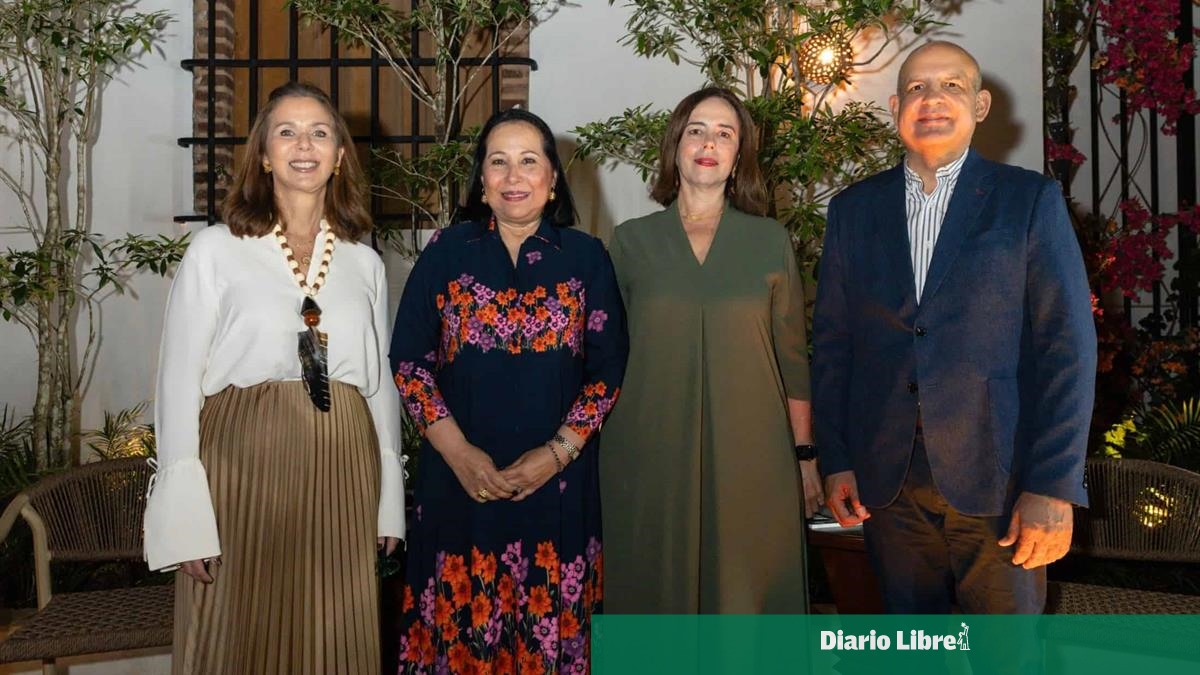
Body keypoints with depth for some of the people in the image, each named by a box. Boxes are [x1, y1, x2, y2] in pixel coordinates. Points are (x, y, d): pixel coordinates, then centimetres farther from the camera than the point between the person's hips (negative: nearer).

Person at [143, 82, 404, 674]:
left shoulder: (364, 262, 11)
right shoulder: (215, 251, 0)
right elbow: (178, 382, -2)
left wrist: (390, 502, 11)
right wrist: (186, 517, -9)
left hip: (340, 475, 3)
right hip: (242, 469, -3)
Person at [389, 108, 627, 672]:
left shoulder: (586, 257, 2)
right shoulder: (446, 252, 2)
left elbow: (608, 367, 1)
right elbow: (408, 361, 0)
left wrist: (559, 451, -10)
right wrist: (458, 452, -9)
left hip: (557, 482, 0)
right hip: (460, 480, 0)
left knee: (550, 629, 9)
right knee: (461, 627, 9)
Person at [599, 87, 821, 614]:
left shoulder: (770, 241, 6)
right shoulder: (630, 241, 5)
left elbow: (792, 357, 8)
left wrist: (805, 455, 6)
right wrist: (594, 455, 4)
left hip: (749, 457, 0)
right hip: (650, 459, 0)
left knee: (745, 590, 5)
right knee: (659, 591, 7)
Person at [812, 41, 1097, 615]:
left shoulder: (1031, 200, 0)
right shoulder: (854, 208, 8)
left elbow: (1067, 346, -5)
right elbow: (831, 341, 8)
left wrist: (1054, 487, -11)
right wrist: (835, 460, 2)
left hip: (997, 480, -2)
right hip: (886, 479, 3)